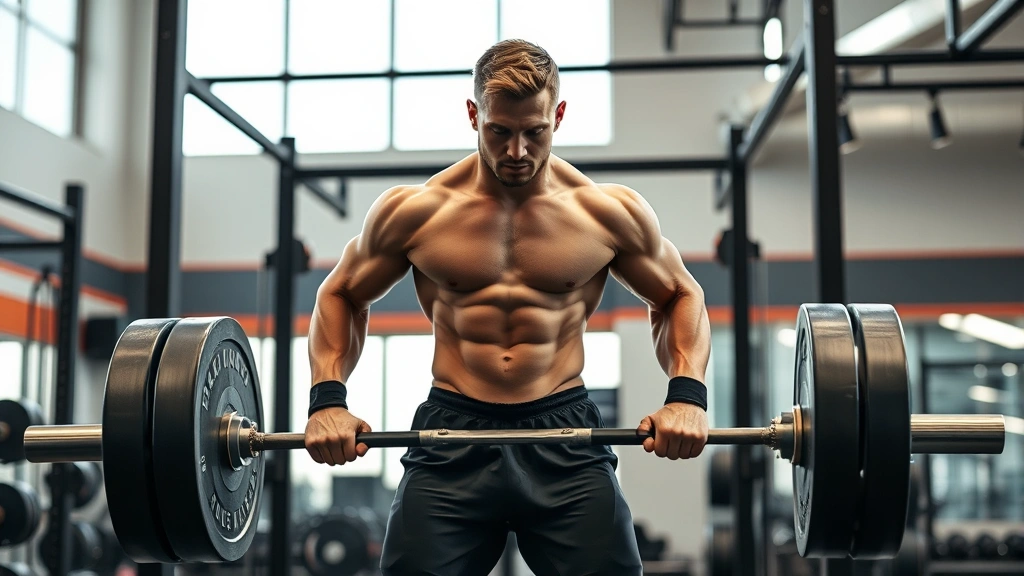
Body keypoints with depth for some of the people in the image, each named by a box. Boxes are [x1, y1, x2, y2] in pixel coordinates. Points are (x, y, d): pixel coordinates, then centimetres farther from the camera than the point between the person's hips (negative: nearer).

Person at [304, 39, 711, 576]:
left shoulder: (610, 212, 2)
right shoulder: (413, 210, 2)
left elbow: (680, 296, 15)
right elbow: (341, 295, 15)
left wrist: (686, 393, -4)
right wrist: (327, 398, -2)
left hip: (565, 435, 0)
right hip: (451, 434, 0)